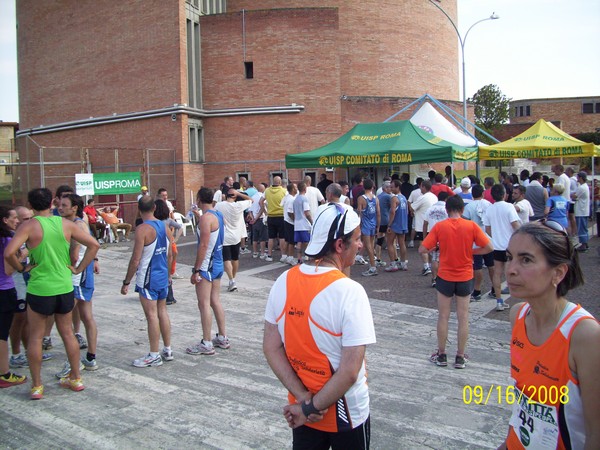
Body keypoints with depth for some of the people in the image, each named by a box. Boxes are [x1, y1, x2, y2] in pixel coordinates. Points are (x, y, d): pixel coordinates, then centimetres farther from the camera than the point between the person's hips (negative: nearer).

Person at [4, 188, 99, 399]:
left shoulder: (29, 226, -10)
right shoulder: (66, 224, 0)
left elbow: (9, 253, -22)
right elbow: (94, 244, 1)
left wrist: (21, 268, -5)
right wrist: (79, 268, 4)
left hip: (39, 288, -3)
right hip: (65, 287, 4)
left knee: (35, 337, 11)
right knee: (67, 333, 16)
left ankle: (37, 386, 17)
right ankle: (76, 378, 25)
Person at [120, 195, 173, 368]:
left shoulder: (142, 229, -17)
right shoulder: (165, 227, 4)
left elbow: (135, 260, -18)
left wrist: (126, 282, -10)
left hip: (147, 279, -7)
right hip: (163, 277, 7)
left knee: (152, 315, -1)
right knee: (162, 311, 15)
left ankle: (154, 356, 7)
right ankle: (167, 350, 24)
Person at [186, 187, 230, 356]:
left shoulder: (206, 217, -18)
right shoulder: (219, 215, 9)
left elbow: (203, 245, -22)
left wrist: (196, 270, -20)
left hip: (206, 266, -9)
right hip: (218, 263, 9)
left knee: (204, 304, -3)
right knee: (215, 301, 16)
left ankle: (206, 344, 3)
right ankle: (223, 338, 24)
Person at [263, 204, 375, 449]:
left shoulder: (283, 281, -9)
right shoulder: (350, 291, -25)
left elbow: (271, 347, -7)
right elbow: (350, 371, -26)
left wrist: (304, 399, -9)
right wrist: (311, 407, -15)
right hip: (346, 416, -4)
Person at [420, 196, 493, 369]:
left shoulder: (439, 226, -9)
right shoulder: (471, 226, -9)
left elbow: (422, 249, -12)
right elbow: (489, 247, -9)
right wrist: (470, 251, 4)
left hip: (445, 277, 0)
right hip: (465, 278, 0)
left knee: (443, 316, 11)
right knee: (463, 318, 10)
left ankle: (441, 355, 19)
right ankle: (460, 357, 16)